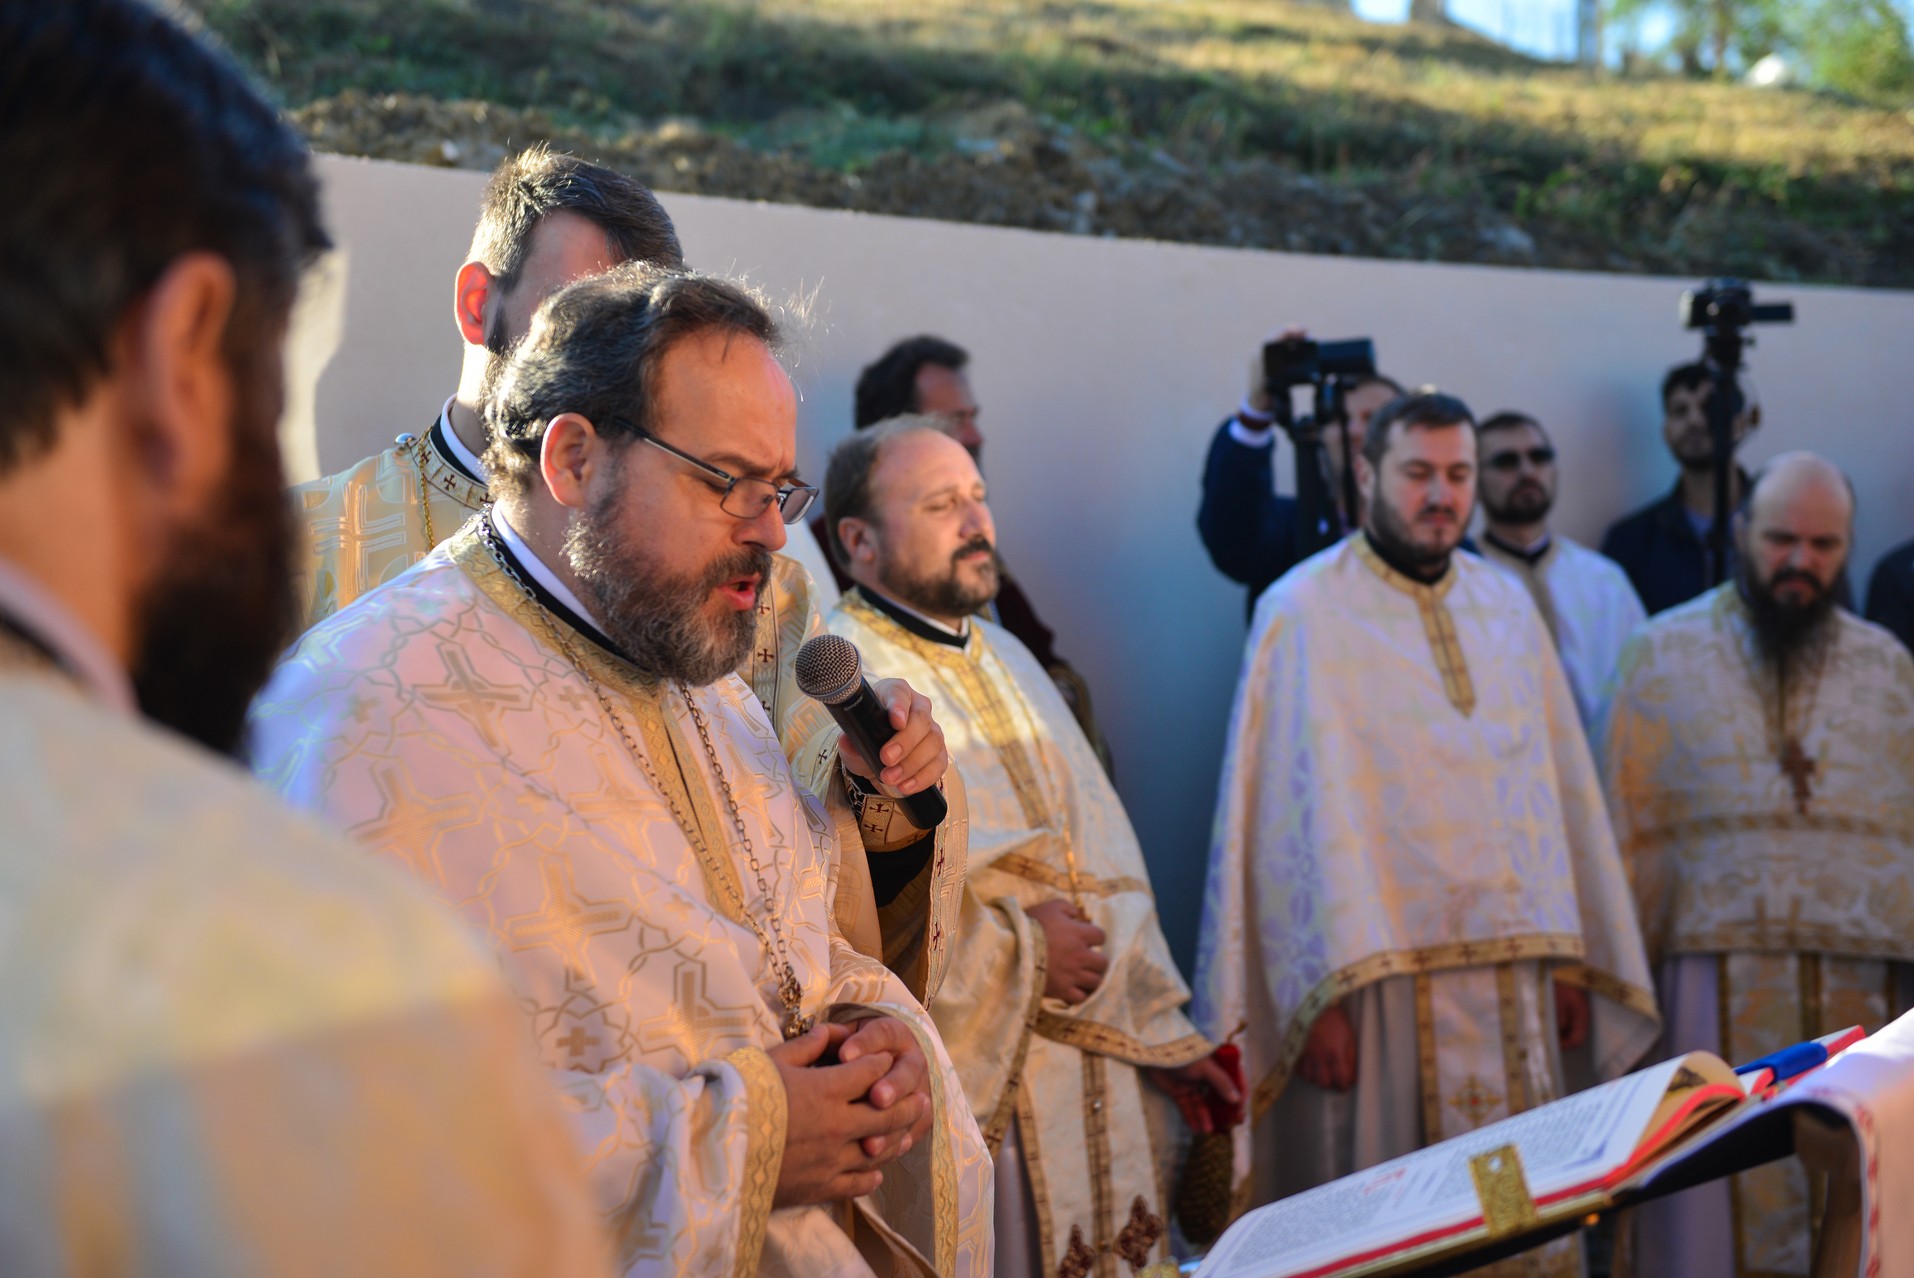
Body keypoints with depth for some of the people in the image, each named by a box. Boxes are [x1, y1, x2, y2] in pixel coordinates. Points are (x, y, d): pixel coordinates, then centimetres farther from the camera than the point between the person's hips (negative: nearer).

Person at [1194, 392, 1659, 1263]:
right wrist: (1321, 992, -17)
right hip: (1378, 974, -5)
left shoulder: (1506, 606, 13)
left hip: (1513, 973, 5)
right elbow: (1299, 809, -11)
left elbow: (1557, 785, 14)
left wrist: (1570, 960, 9)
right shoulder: (1308, 610, -5)